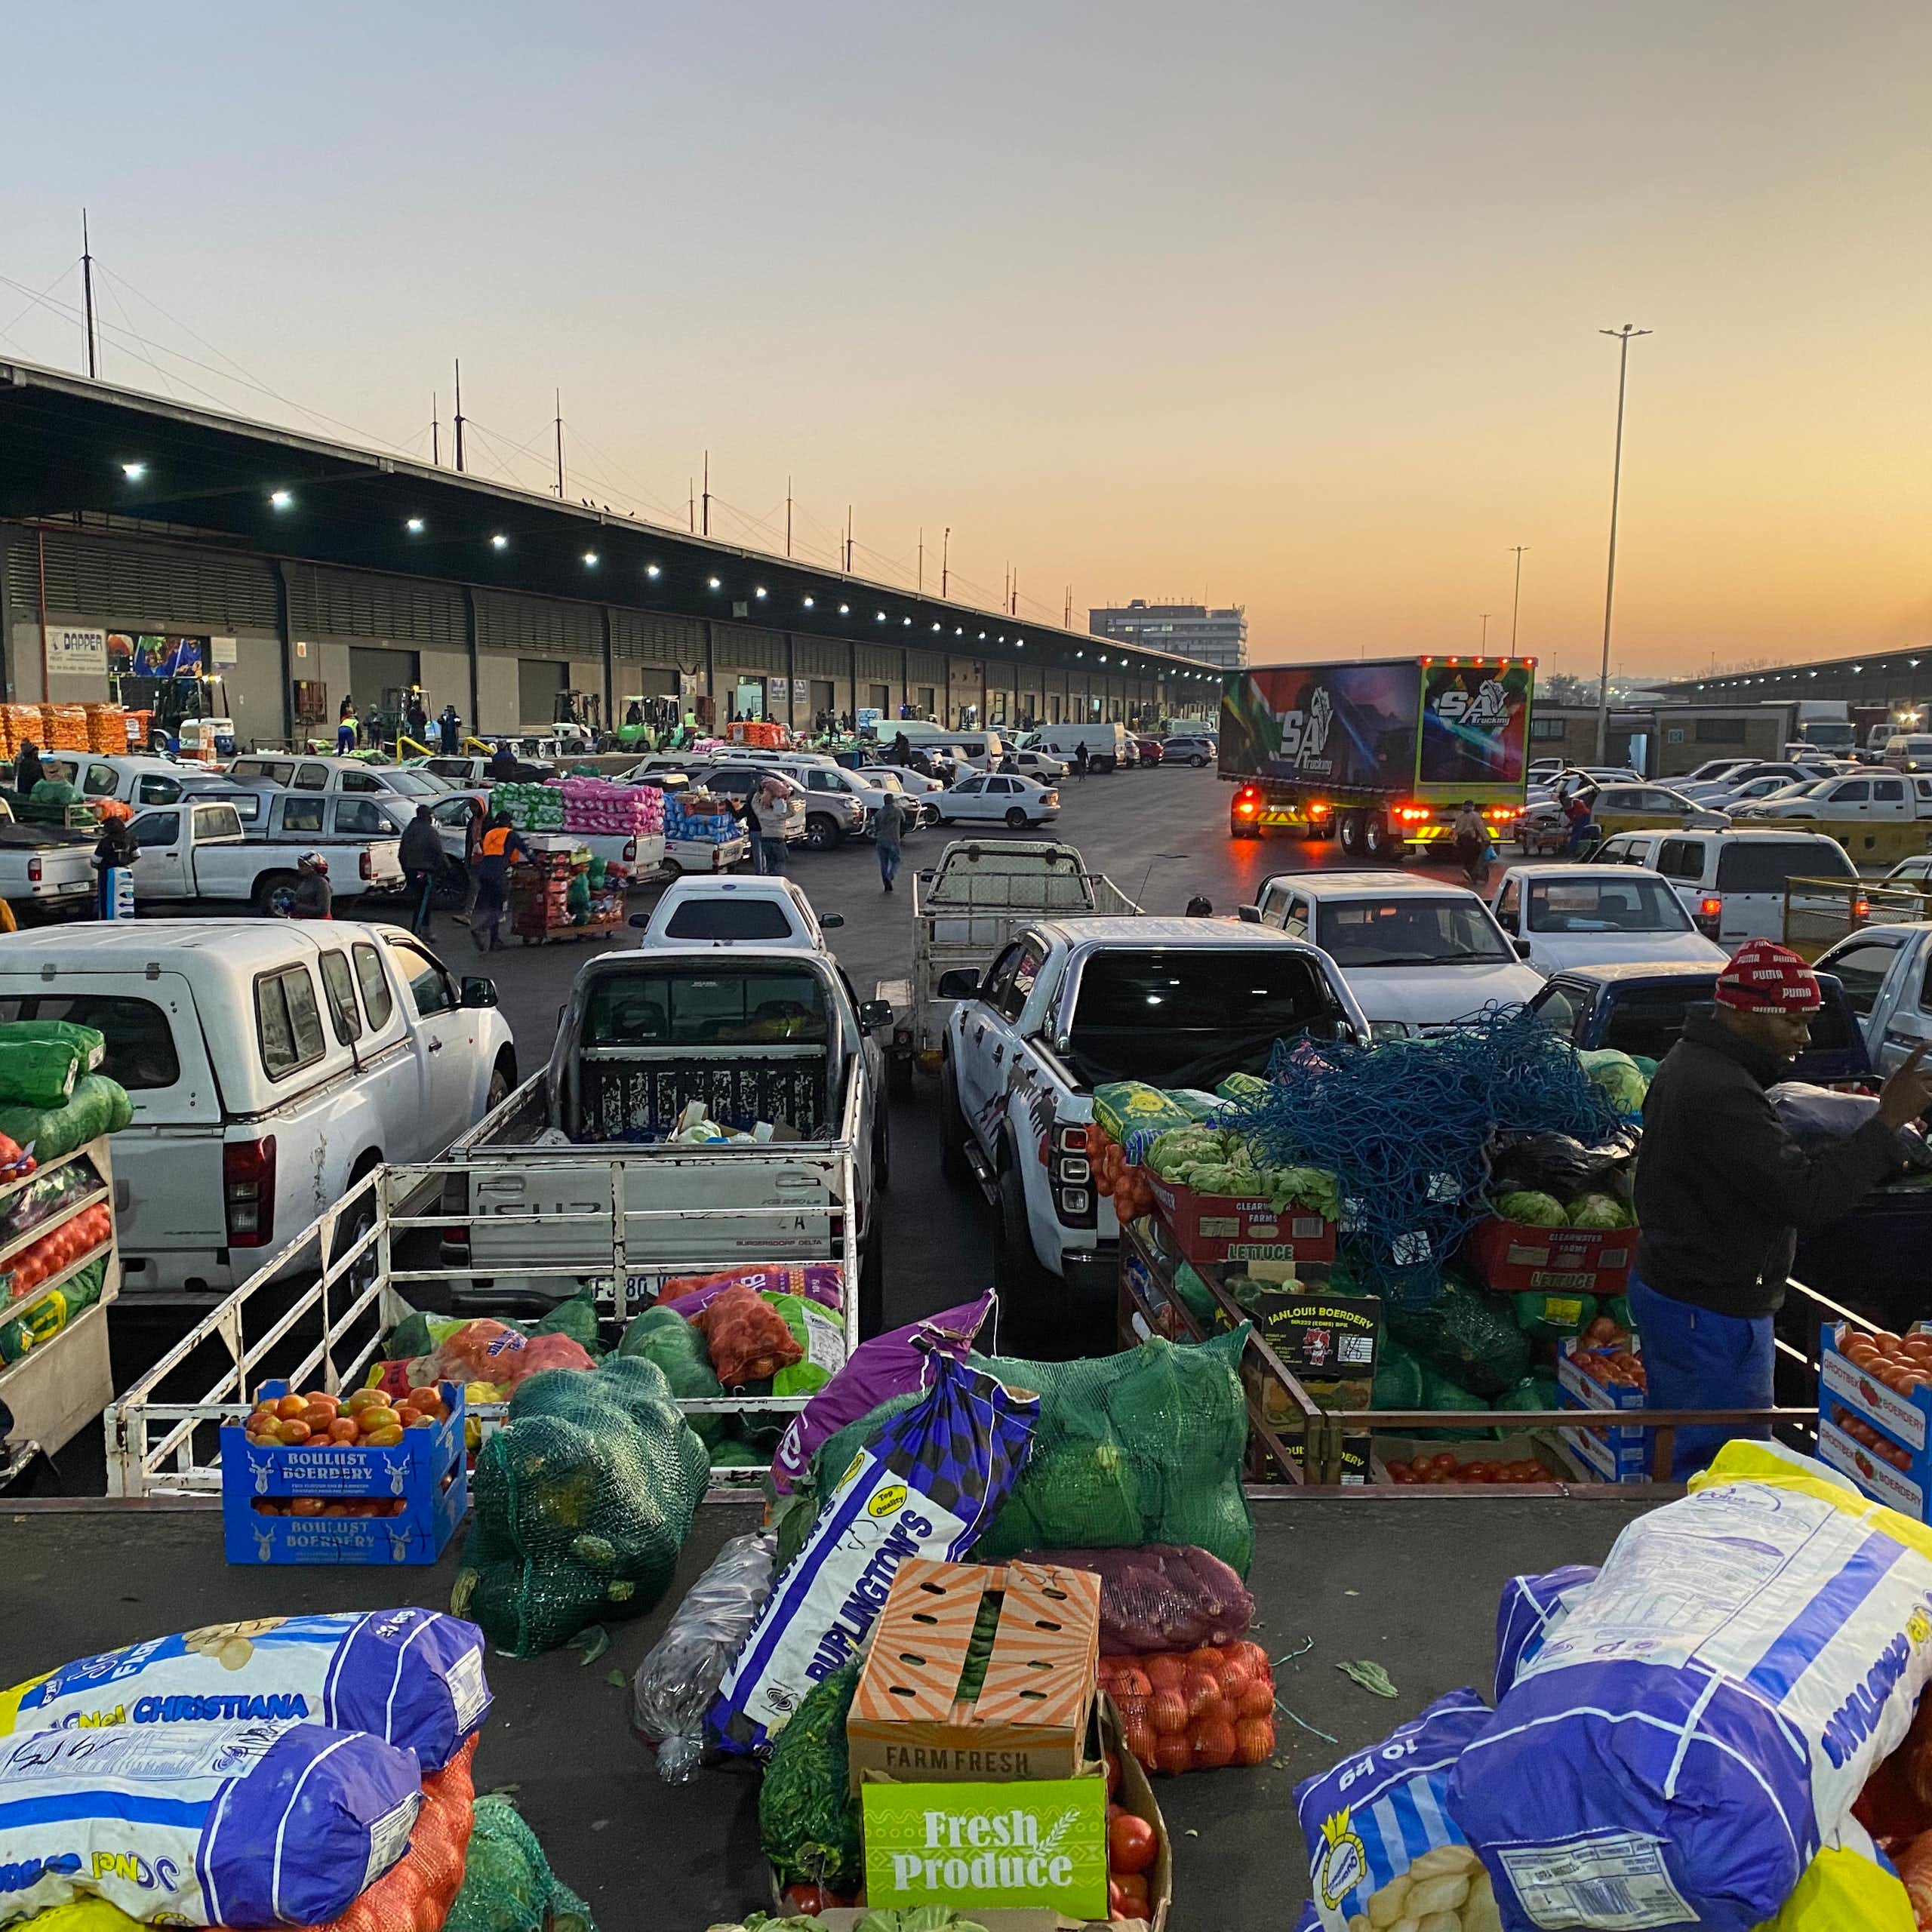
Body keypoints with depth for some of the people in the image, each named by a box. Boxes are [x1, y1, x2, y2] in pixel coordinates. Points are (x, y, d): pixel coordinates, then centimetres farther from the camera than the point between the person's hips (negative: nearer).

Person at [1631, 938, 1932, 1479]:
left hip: (1665, 1287, 11)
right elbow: (1806, 1195, -30)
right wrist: (1886, 1120, -25)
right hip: (1712, 1313, -11)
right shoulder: (1721, 1094, -26)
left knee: (1674, 1448, 21)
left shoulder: (1689, 1062, 9)